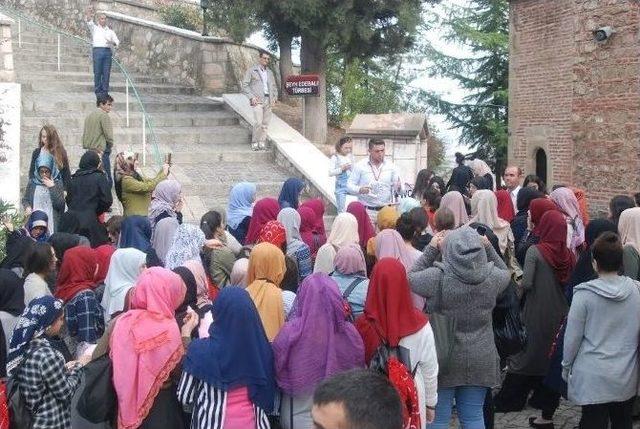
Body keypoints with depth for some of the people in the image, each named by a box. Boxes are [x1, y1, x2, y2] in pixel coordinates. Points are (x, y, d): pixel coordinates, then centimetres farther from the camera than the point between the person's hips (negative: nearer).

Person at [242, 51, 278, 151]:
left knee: (265, 124, 2)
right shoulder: (252, 70, 3)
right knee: (258, 122, -15)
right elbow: (244, 85, 0)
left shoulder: (270, 72, 19)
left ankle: (262, 143, 8)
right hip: (257, 100, -5)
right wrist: (251, 97, -10)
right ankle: (254, 143, -6)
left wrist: (274, 97, 10)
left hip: (268, 101, 5)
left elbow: (274, 86, 25)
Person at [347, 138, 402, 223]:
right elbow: (350, 185, 2)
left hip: (386, 210, 2)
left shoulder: (390, 166, 7)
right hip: (367, 211, -2)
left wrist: (398, 187, -14)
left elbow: (397, 187, 11)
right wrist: (360, 190, -20)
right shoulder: (360, 166, 0)